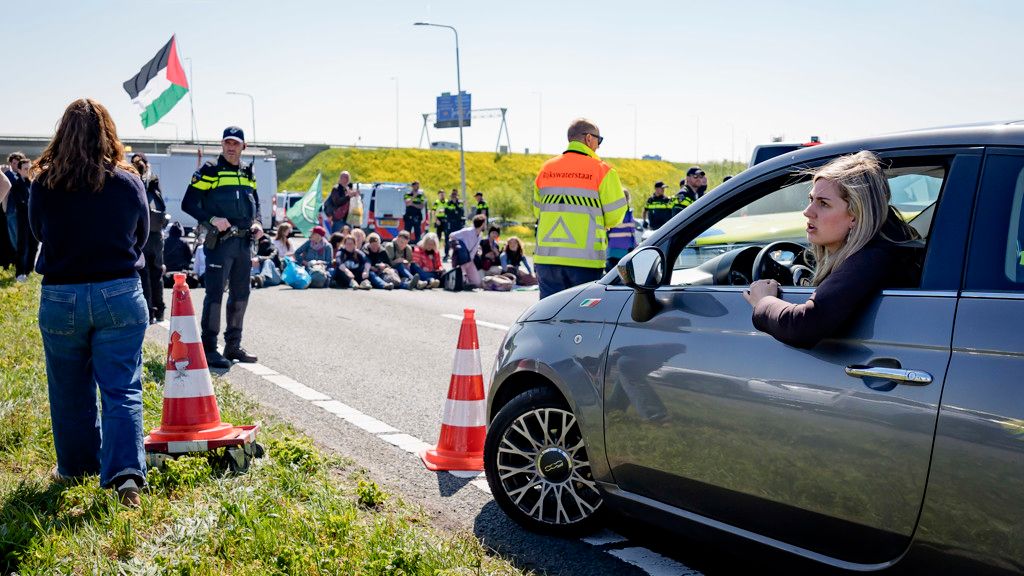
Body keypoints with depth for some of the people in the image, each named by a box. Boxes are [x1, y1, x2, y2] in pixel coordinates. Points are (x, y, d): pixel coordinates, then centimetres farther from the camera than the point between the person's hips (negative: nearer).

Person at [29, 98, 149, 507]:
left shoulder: (43, 184, -7)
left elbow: (38, 232, 11)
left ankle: (75, 467, 31)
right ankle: (126, 472, -10)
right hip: (121, 295, 0)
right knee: (123, 389, 2)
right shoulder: (129, 182, -6)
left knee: (70, 391, 16)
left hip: (60, 298, 1)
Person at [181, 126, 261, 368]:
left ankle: (233, 346, 22)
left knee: (241, 294, 11)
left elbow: (256, 204, 25)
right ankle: (209, 348, -3)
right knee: (215, 293, -8)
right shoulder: (209, 172, -3)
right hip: (219, 241, -6)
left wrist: (257, 222, 6)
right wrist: (212, 219, -18)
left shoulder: (248, 174, 15)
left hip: (244, 242, 7)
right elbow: (188, 204, -6)